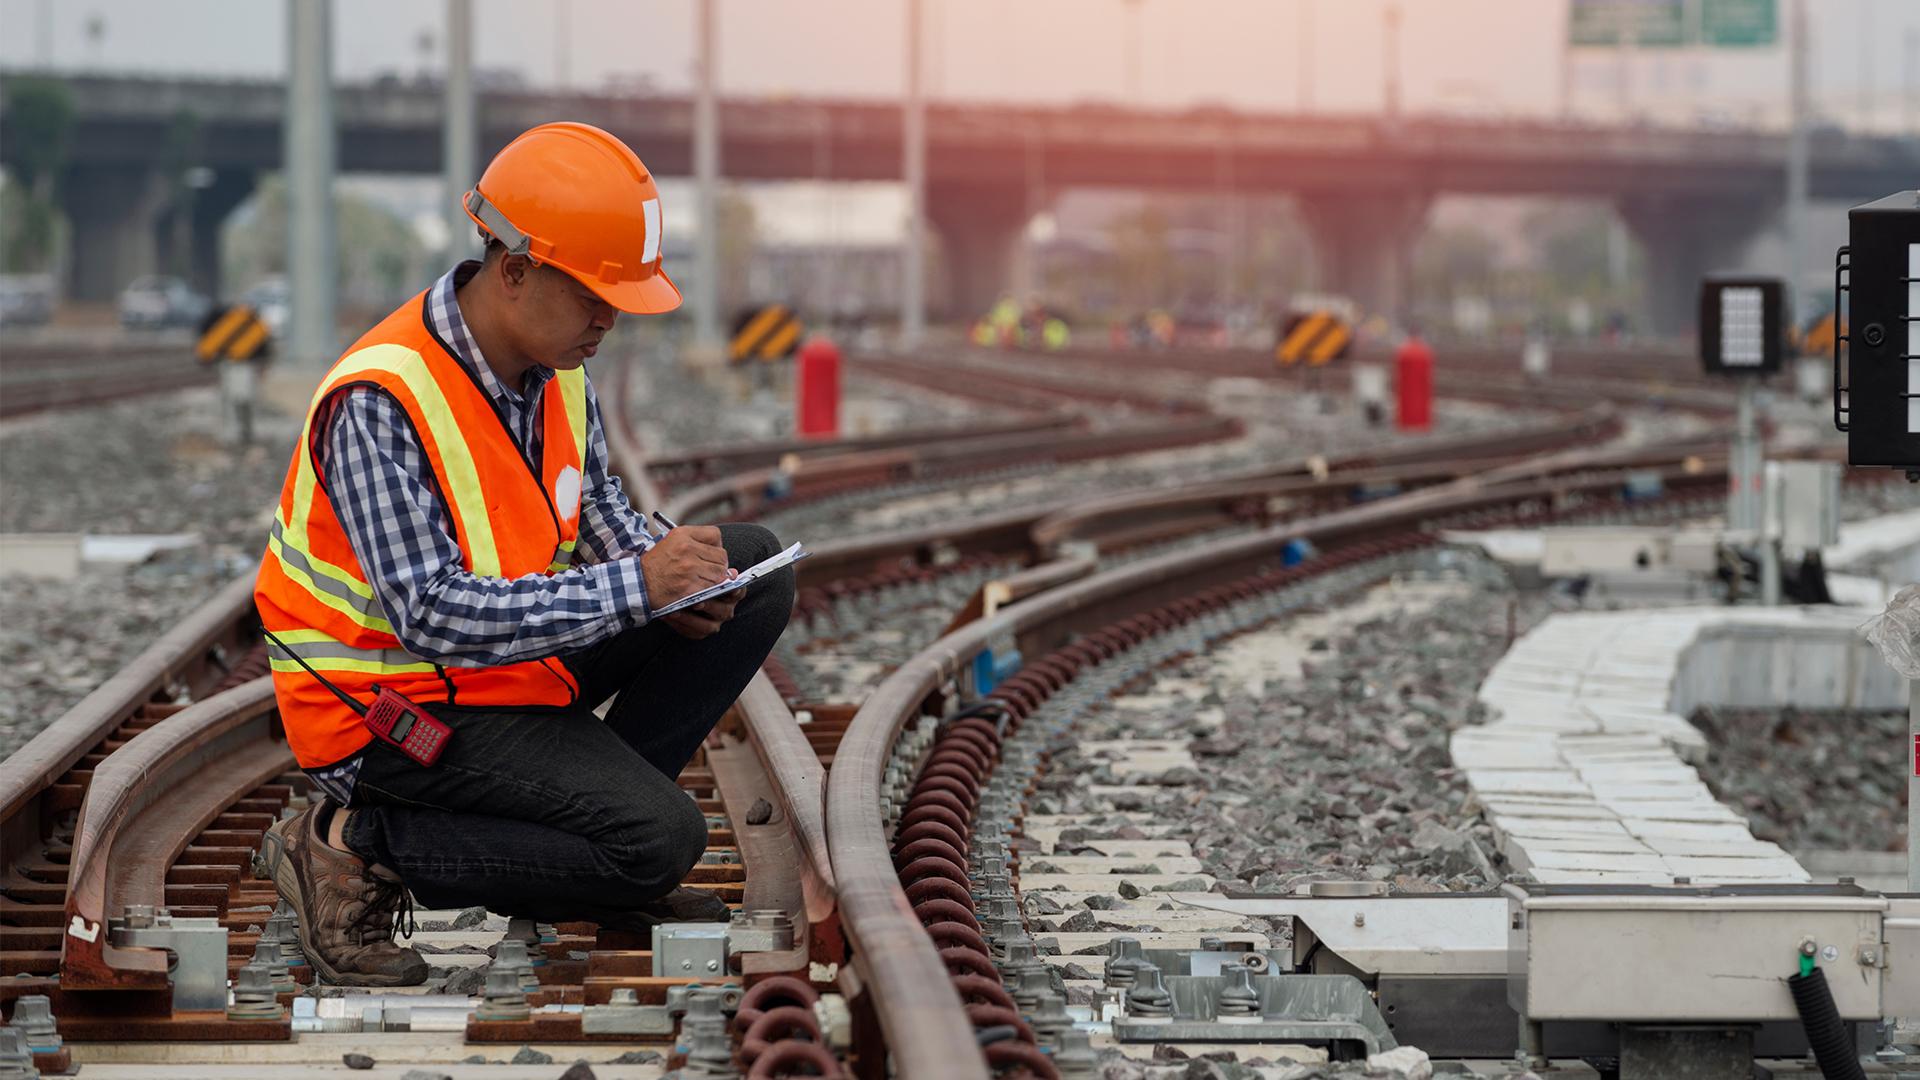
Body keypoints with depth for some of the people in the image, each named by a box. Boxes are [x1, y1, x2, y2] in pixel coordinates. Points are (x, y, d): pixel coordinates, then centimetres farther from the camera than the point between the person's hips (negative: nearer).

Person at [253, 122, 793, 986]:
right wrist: (633, 585, -30)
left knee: (754, 572, 3)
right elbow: (432, 615, -32)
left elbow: (598, 516, 12)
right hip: (398, 711, -9)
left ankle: (604, 798, 5)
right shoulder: (377, 404, -28)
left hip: (515, 657, 9)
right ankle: (358, 846, -10)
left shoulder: (554, 364, -1)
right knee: (663, 843, -22)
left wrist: (678, 581, -12)